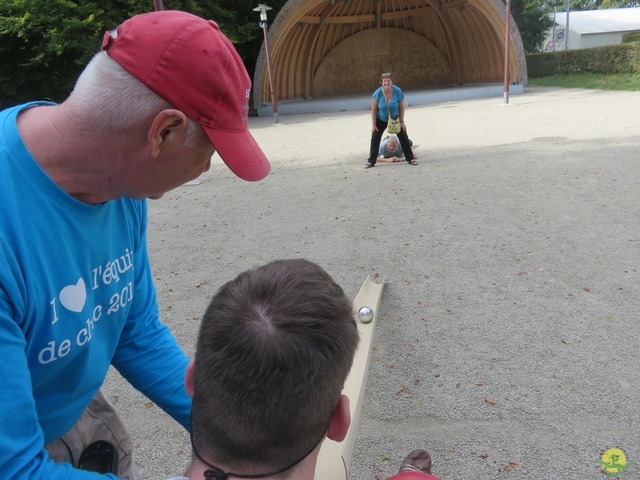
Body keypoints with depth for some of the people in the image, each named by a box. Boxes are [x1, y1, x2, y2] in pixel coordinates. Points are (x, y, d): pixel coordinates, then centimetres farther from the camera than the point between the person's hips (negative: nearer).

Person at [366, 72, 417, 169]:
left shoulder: (398, 91, -22)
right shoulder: (377, 93, -23)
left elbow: (401, 107, -12)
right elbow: (373, 109, -16)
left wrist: (402, 122, -11)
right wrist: (373, 125, -15)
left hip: (395, 118, 1)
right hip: (381, 120, 0)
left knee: (403, 137, -1)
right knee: (375, 138, -6)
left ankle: (410, 158, 10)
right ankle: (371, 161, 1)